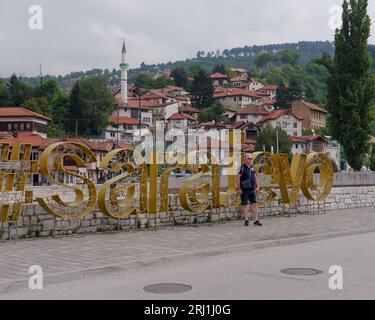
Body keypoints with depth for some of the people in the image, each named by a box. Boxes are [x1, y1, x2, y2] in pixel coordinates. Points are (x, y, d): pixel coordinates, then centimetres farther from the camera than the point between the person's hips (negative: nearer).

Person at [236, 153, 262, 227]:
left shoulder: (252, 167, 12)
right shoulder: (242, 168, -7)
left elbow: (255, 177, 18)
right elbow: (238, 178, -11)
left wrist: (257, 187, 11)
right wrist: (239, 188, -15)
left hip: (252, 189, 6)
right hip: (244, 190, -6)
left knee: (255, 204, 0)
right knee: (245, 205, 1)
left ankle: (256, 220, 1)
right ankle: (246, 220, 7)